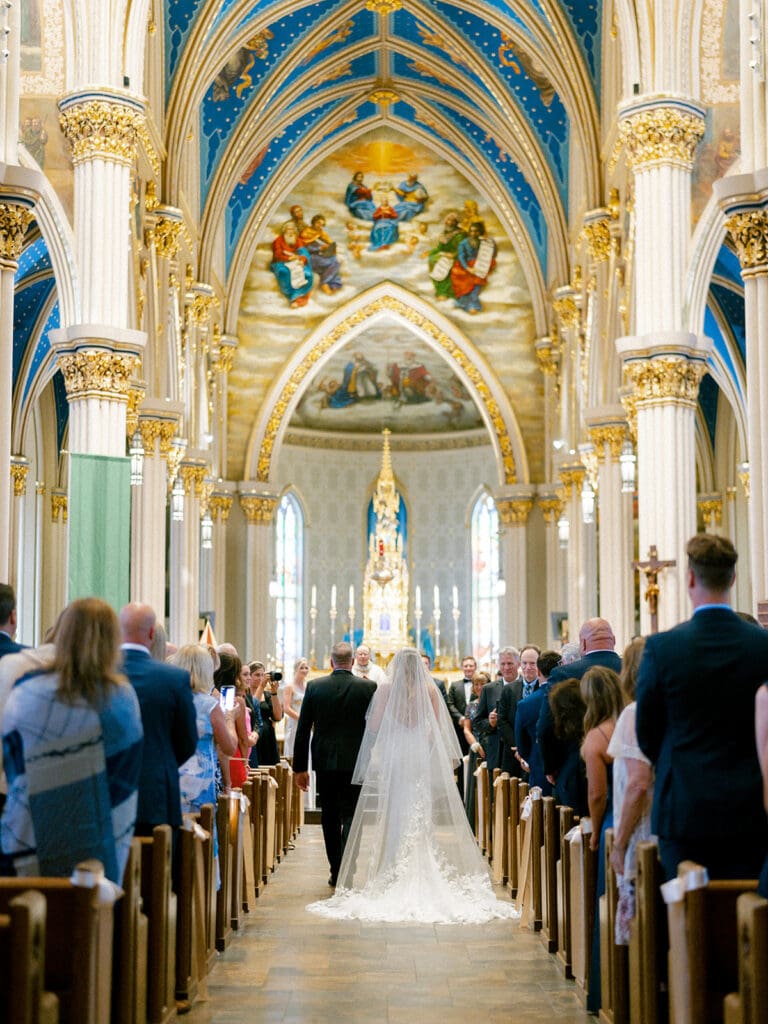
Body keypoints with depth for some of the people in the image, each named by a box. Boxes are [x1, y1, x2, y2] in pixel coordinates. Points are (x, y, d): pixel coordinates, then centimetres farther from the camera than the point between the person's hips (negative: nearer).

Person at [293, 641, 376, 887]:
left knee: (329, 817, 14)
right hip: (354, 762, -1)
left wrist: (300, 767, 5)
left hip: (324, 762, 2)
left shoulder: (314, 687, -2)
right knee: (349, 816, 3)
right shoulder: (368, 687, -6)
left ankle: (335, 872, 20)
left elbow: (302, 730, -1)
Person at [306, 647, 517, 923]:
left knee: (393, 812, 7)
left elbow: (373, 725, -4)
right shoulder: (430, 689, -1)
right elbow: (438, 726, 1)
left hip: (392, 755, -1)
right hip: (422, 754, 1)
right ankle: (421, 870, 8)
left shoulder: (386, 688, -5)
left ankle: (392, 871, 7)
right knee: (421, 812, 8)